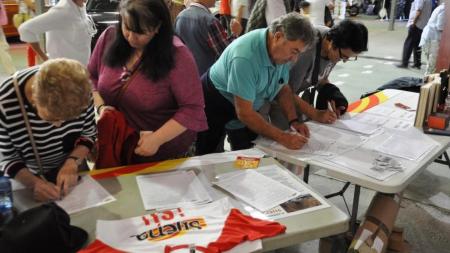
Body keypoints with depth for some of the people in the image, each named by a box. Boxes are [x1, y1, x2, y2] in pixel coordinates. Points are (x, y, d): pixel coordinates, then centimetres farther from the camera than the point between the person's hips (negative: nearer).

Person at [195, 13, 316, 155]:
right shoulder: (246, 57, -36)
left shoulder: (282, 52, -13)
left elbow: (283, 89, 3)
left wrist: (294, 121, -11)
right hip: (215, 104, -6)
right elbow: (244, 113, -32)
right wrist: (282, 137, -32)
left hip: (248, 106, 6)